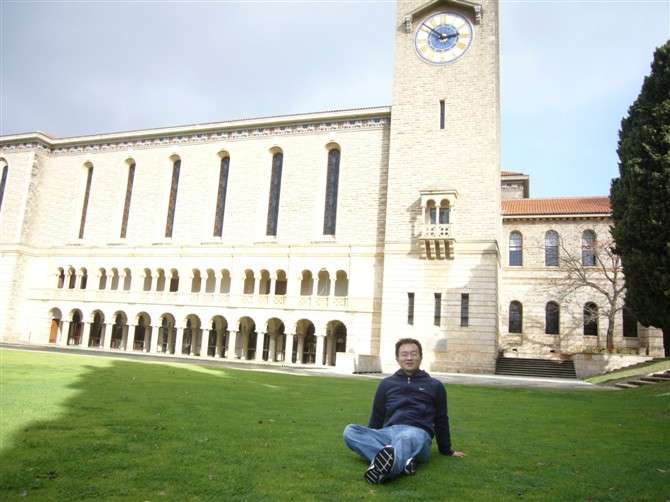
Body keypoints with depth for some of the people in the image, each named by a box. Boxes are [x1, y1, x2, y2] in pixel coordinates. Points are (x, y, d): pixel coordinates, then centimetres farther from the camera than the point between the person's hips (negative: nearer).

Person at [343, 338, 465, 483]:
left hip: (417, 433, -3)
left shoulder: (434, 386, 19)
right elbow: (377, 417, 27)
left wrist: (447, 451, 26)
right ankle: (403, 461, -41)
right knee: (350, 431, -26)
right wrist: (370, 440, 25)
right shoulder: (386, 384, 23)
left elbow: (441, 420, 24)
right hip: (388, 432, 3)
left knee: (405, 437, -41)